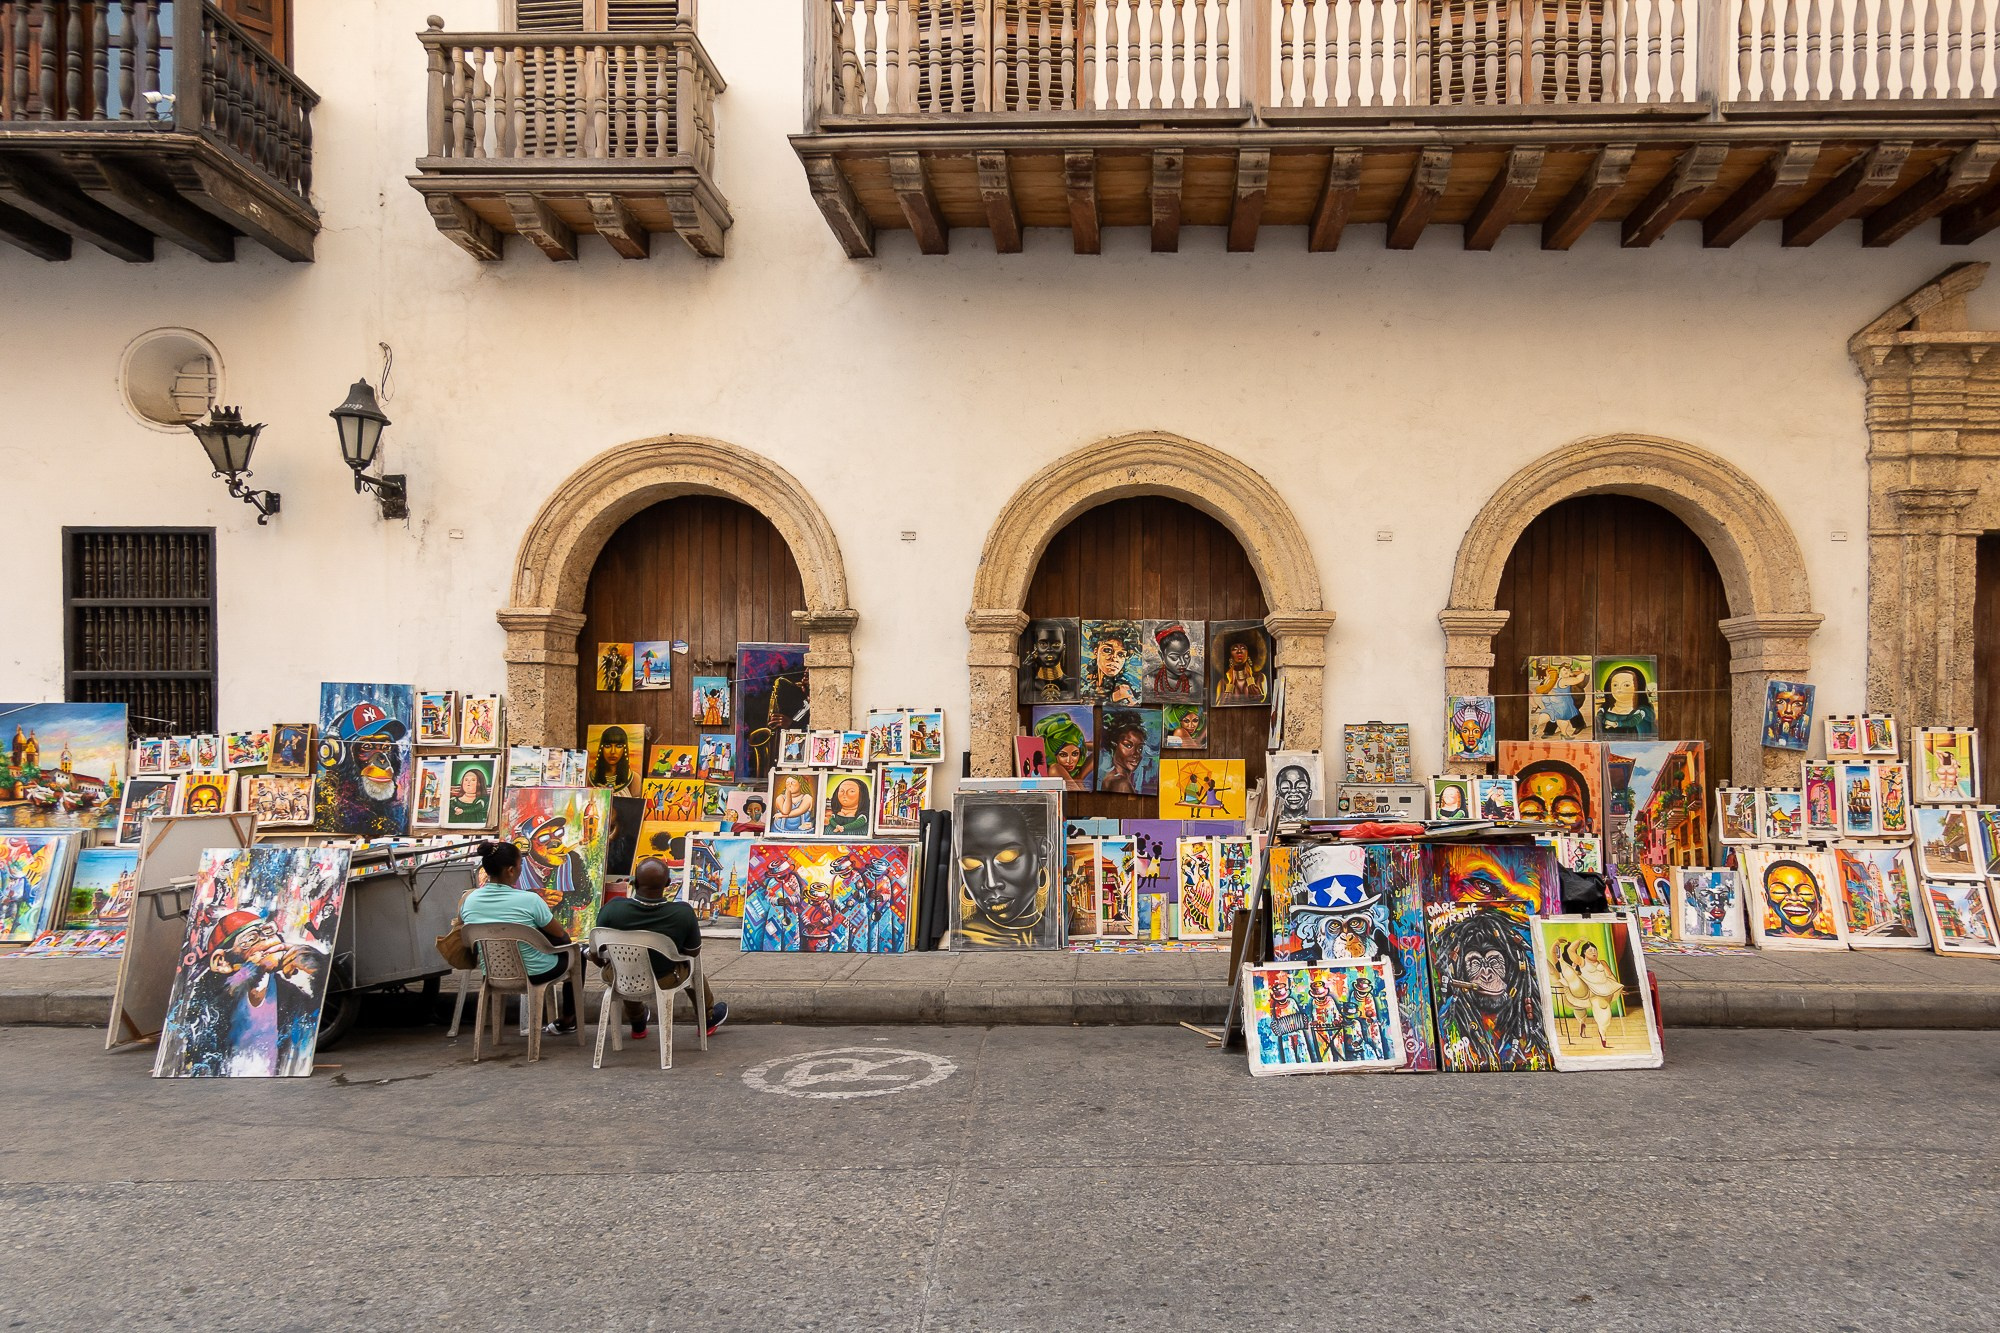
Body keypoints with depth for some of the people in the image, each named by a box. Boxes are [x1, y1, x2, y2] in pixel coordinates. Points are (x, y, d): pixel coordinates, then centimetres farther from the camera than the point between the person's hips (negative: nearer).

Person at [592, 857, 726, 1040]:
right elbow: (694, 952, -8)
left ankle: (637, 1025, 57)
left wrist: (603, 962, 14)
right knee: (691, 963, 32)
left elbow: (596, 956, -10)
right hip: (665, 981, -1)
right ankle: (708, 1018, 52)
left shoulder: (611, 909, -26)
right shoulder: (684, 914, -27)